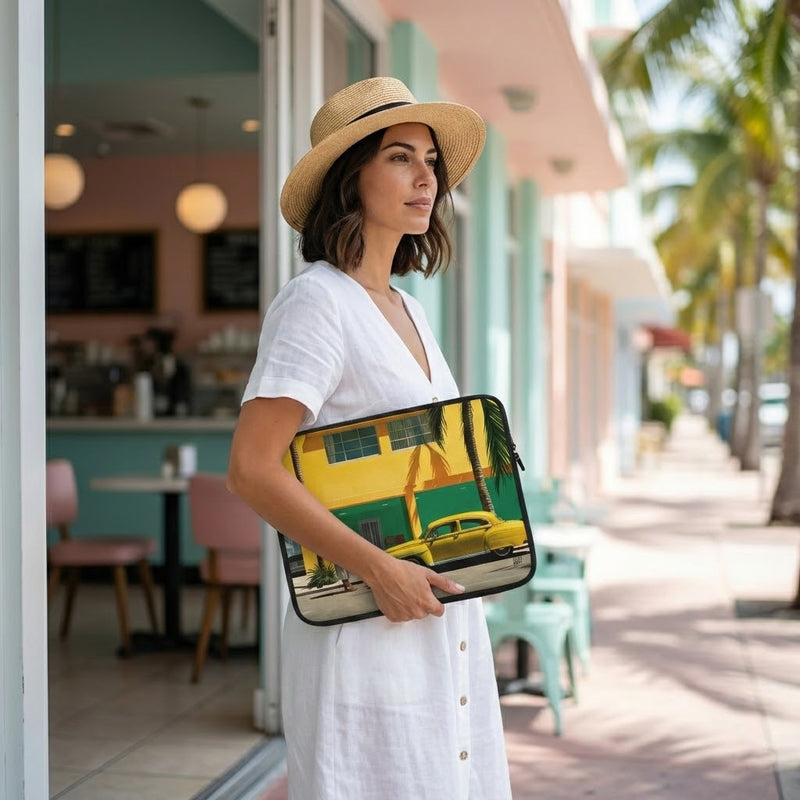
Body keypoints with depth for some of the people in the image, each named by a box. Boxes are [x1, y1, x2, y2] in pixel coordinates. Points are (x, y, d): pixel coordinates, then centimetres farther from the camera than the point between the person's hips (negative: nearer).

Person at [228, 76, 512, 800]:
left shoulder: (407, 308, 13)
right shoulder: (317, 301, -13)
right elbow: (251, 470, -21)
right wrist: (379, 569, -21)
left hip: (448, 621, 8)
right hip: (366, 626, -8)